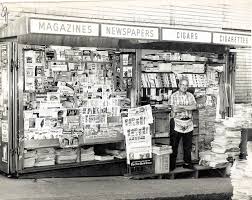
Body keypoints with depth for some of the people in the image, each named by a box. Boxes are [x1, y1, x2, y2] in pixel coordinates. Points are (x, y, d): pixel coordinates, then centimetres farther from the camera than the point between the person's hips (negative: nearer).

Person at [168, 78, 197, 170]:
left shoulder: (190, 95, 10)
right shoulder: (174, 96, -2)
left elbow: (194, 106, -6)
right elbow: (174, 109, -14)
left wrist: (181, 107, -14)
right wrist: (188, 108, -8)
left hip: (188, 123, 4)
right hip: (176, 122, -4)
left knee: (188, 145, 10)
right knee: (174, 145, 0)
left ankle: (187, 163, 22)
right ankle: (172, 164, 8)